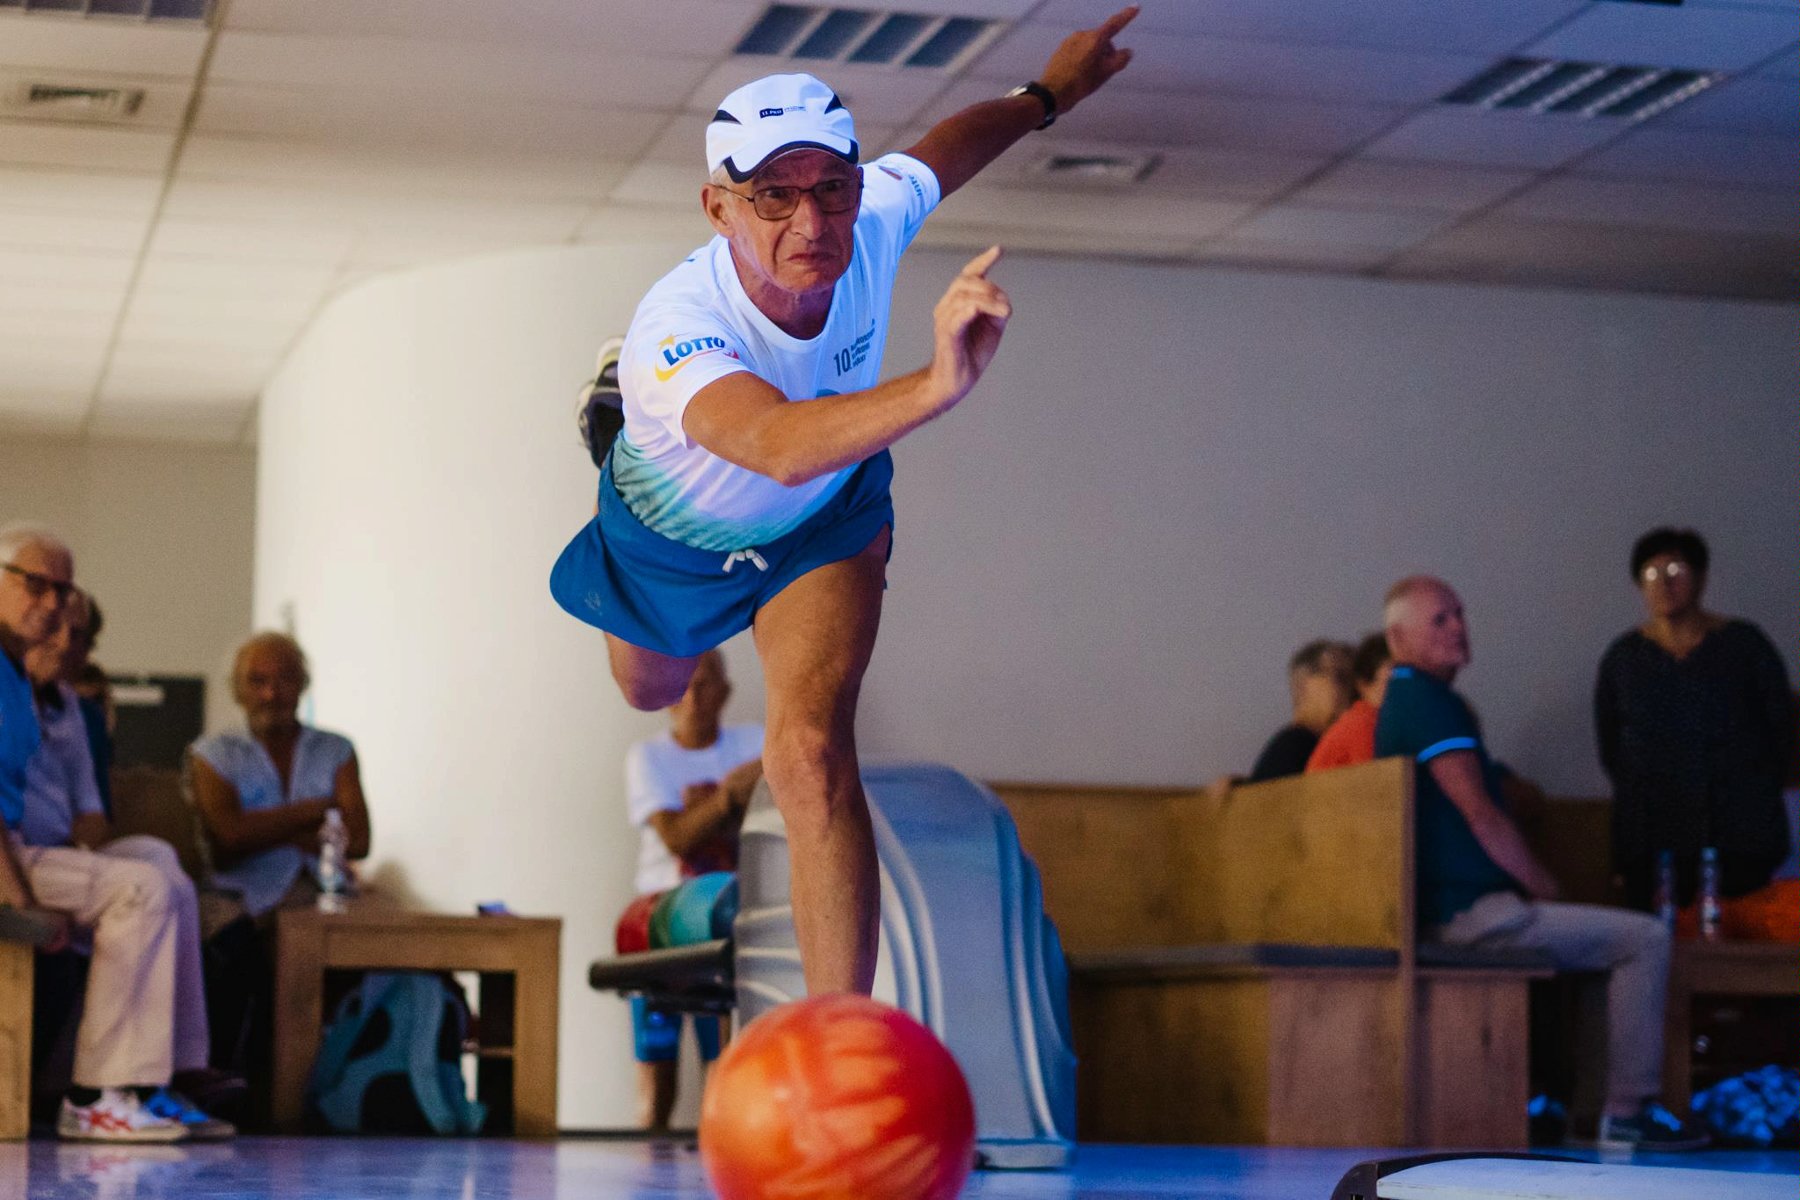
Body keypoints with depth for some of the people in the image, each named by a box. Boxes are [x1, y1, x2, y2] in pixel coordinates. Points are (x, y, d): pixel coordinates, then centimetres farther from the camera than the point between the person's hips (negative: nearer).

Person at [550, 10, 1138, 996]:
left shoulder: (874, 218, -33)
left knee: (811, 754, -22)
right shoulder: (675, 328, -47)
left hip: (826, 522, 1)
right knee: (651, 695, 32)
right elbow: (780, 444, -67)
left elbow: (944, 148, -7)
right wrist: (938, 385, -82)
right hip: (672, 541, -1)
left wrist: (1052, 92, 10)